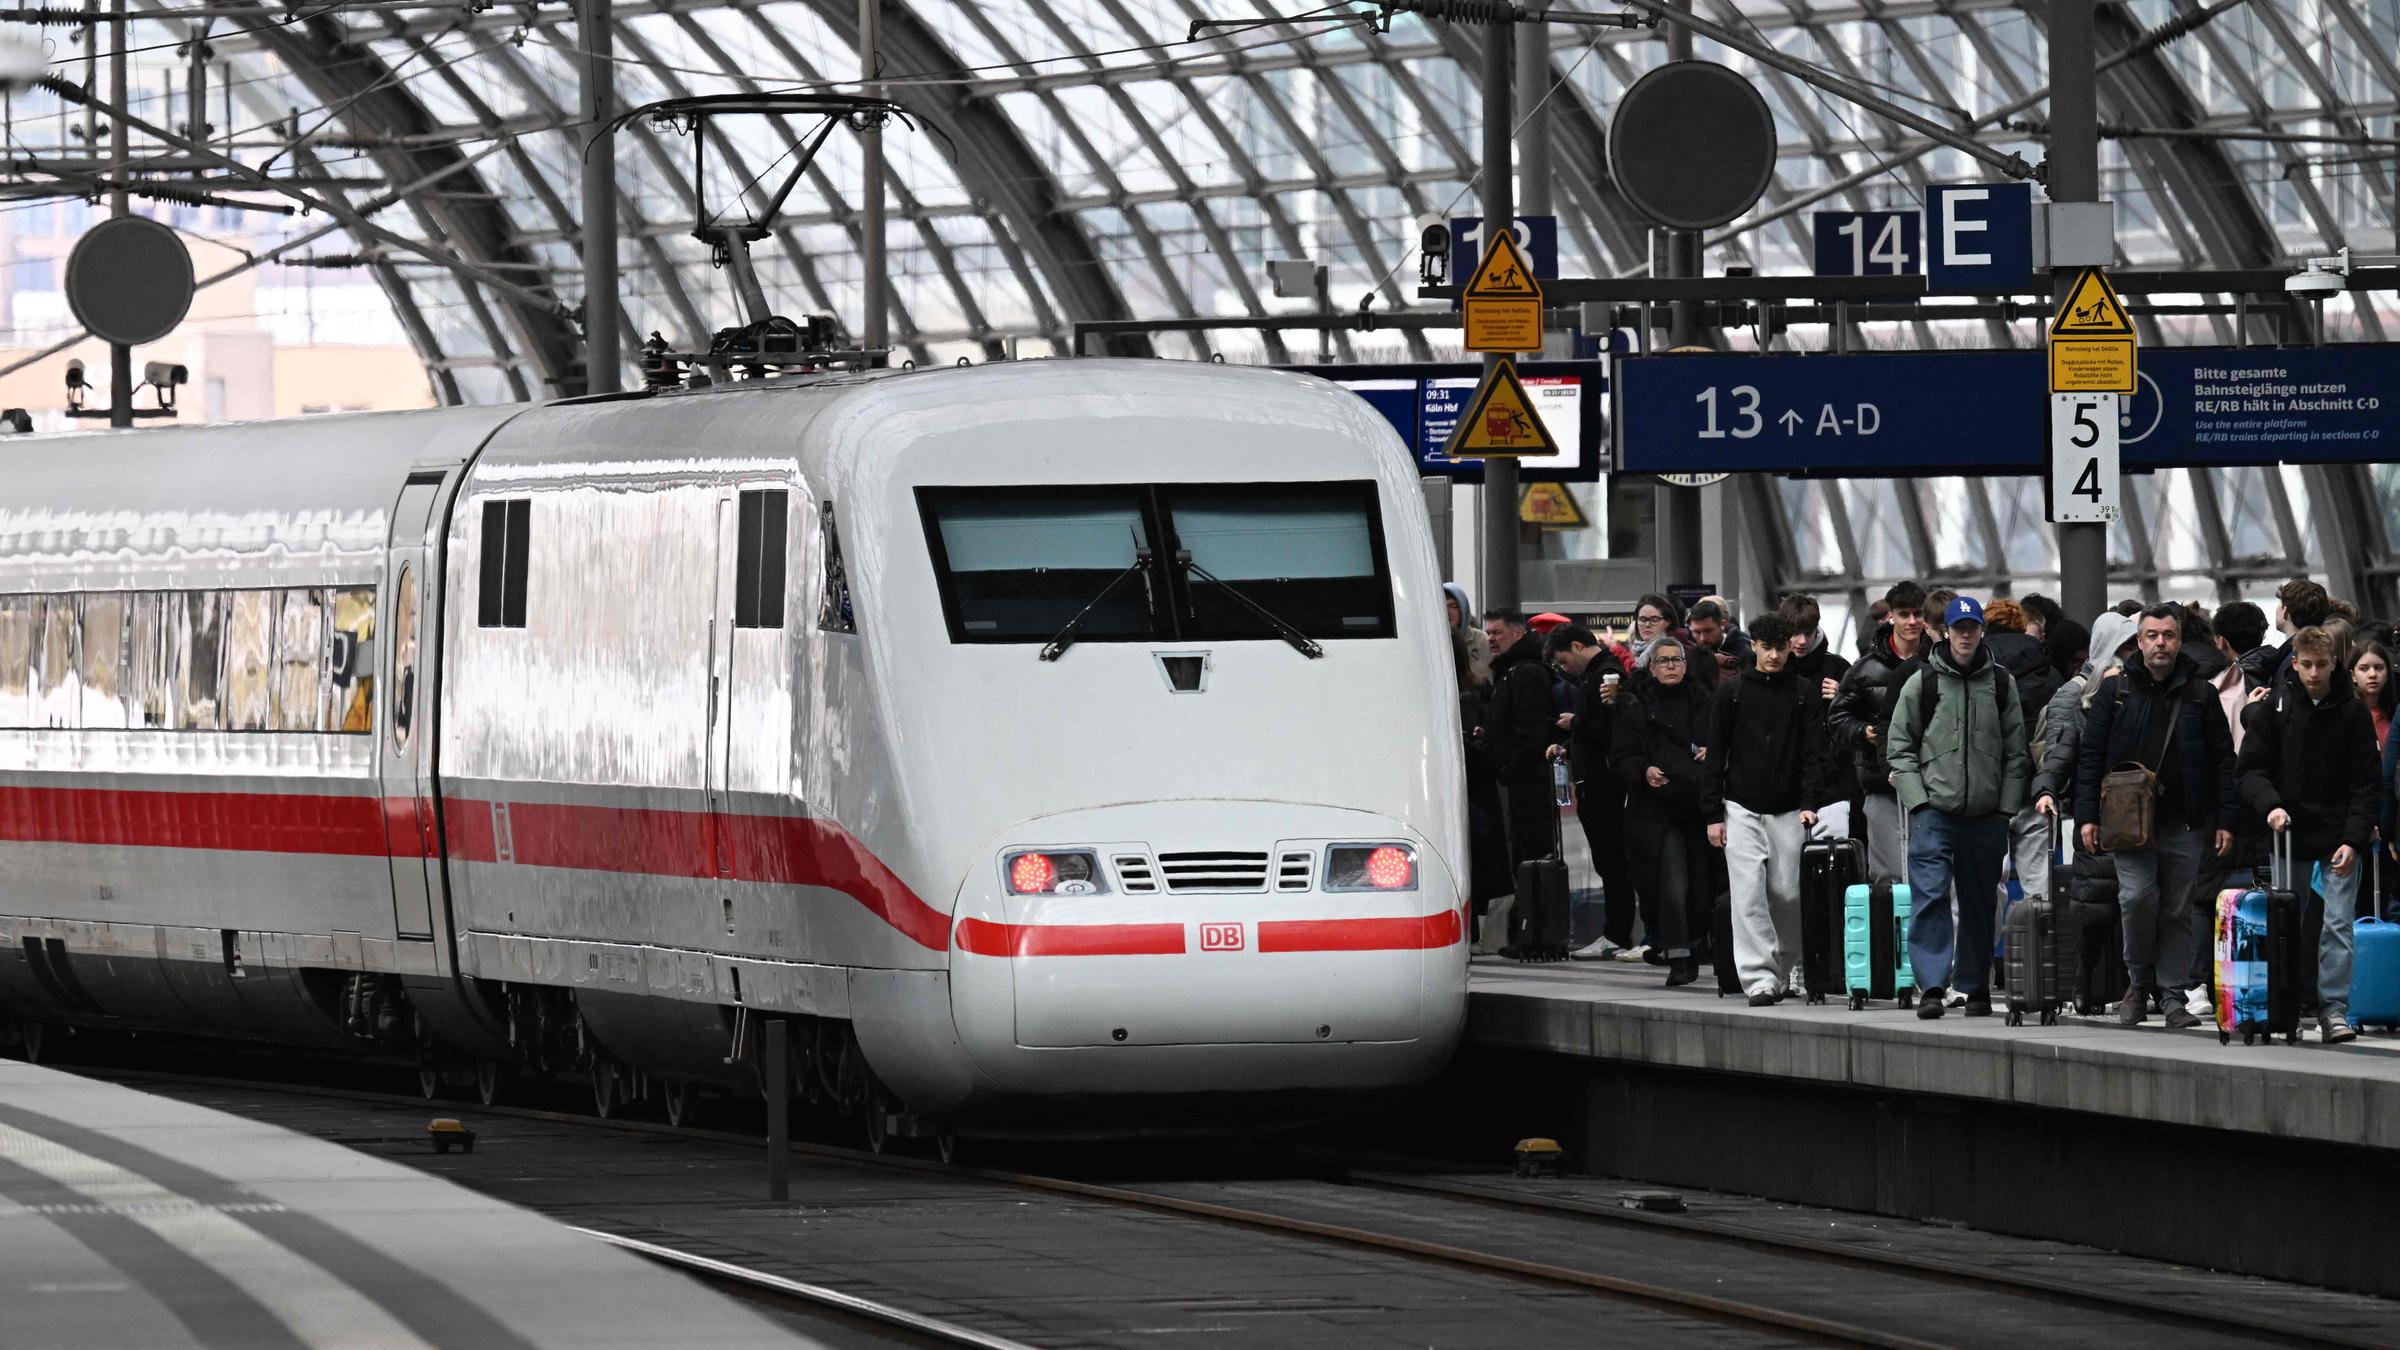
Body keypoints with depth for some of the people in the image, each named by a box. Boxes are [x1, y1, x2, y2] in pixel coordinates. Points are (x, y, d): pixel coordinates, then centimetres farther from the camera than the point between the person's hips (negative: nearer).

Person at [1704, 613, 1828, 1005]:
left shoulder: (1804, 694, 5)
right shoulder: (1732, 690, 3)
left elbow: (1814, 753, 3)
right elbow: (1715, 755, 4)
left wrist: (1809, 804, -11)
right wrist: (1713, 814, -1)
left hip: (1788, 813, 1)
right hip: (1742, 810, -1)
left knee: (1788, 895, 2)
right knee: (1749, 894, -11)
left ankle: (1784, 973, 17)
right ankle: (1759, 978, -14)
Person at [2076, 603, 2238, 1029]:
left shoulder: (2200, 694, 8)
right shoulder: (2116, 690, 7)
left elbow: (2223, 761, 10)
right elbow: (2091, 755, 6)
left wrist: (2225, 820, 2)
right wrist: (2088, 815, -2)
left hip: (2185, 825, 1)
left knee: (2178, 910, 3)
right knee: (2138, 897, -15)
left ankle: (2173, 995, 10)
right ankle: (2140, 984, 4)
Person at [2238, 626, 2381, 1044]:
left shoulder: (2353, 713, 1)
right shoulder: (2273, 709, 2)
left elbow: (2367, 784, 0)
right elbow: (2251, 770, 2)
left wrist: (2354, 840, -10)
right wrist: (2271, 806, -18)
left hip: (2339, 838, -1)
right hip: (2290, 834, 1)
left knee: (2337, 926, -8)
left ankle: (2334, 1009, -6)